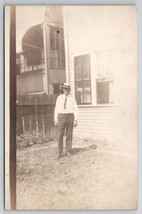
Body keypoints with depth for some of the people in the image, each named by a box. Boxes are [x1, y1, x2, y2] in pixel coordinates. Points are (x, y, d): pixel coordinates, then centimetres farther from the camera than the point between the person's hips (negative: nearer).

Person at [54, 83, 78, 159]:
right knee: (60, 135, -4)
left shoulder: (72, 98, 4)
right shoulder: (59, 98, 6)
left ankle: (68, 151, 18)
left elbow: (75, 109, 3)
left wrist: (75, 120, -5)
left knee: (69, 135, 5)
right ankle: (59, 152, 5)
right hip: (61, 117, 0)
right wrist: (55, 120, 0)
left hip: (70, 117, 0)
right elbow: (56, 109, 5)